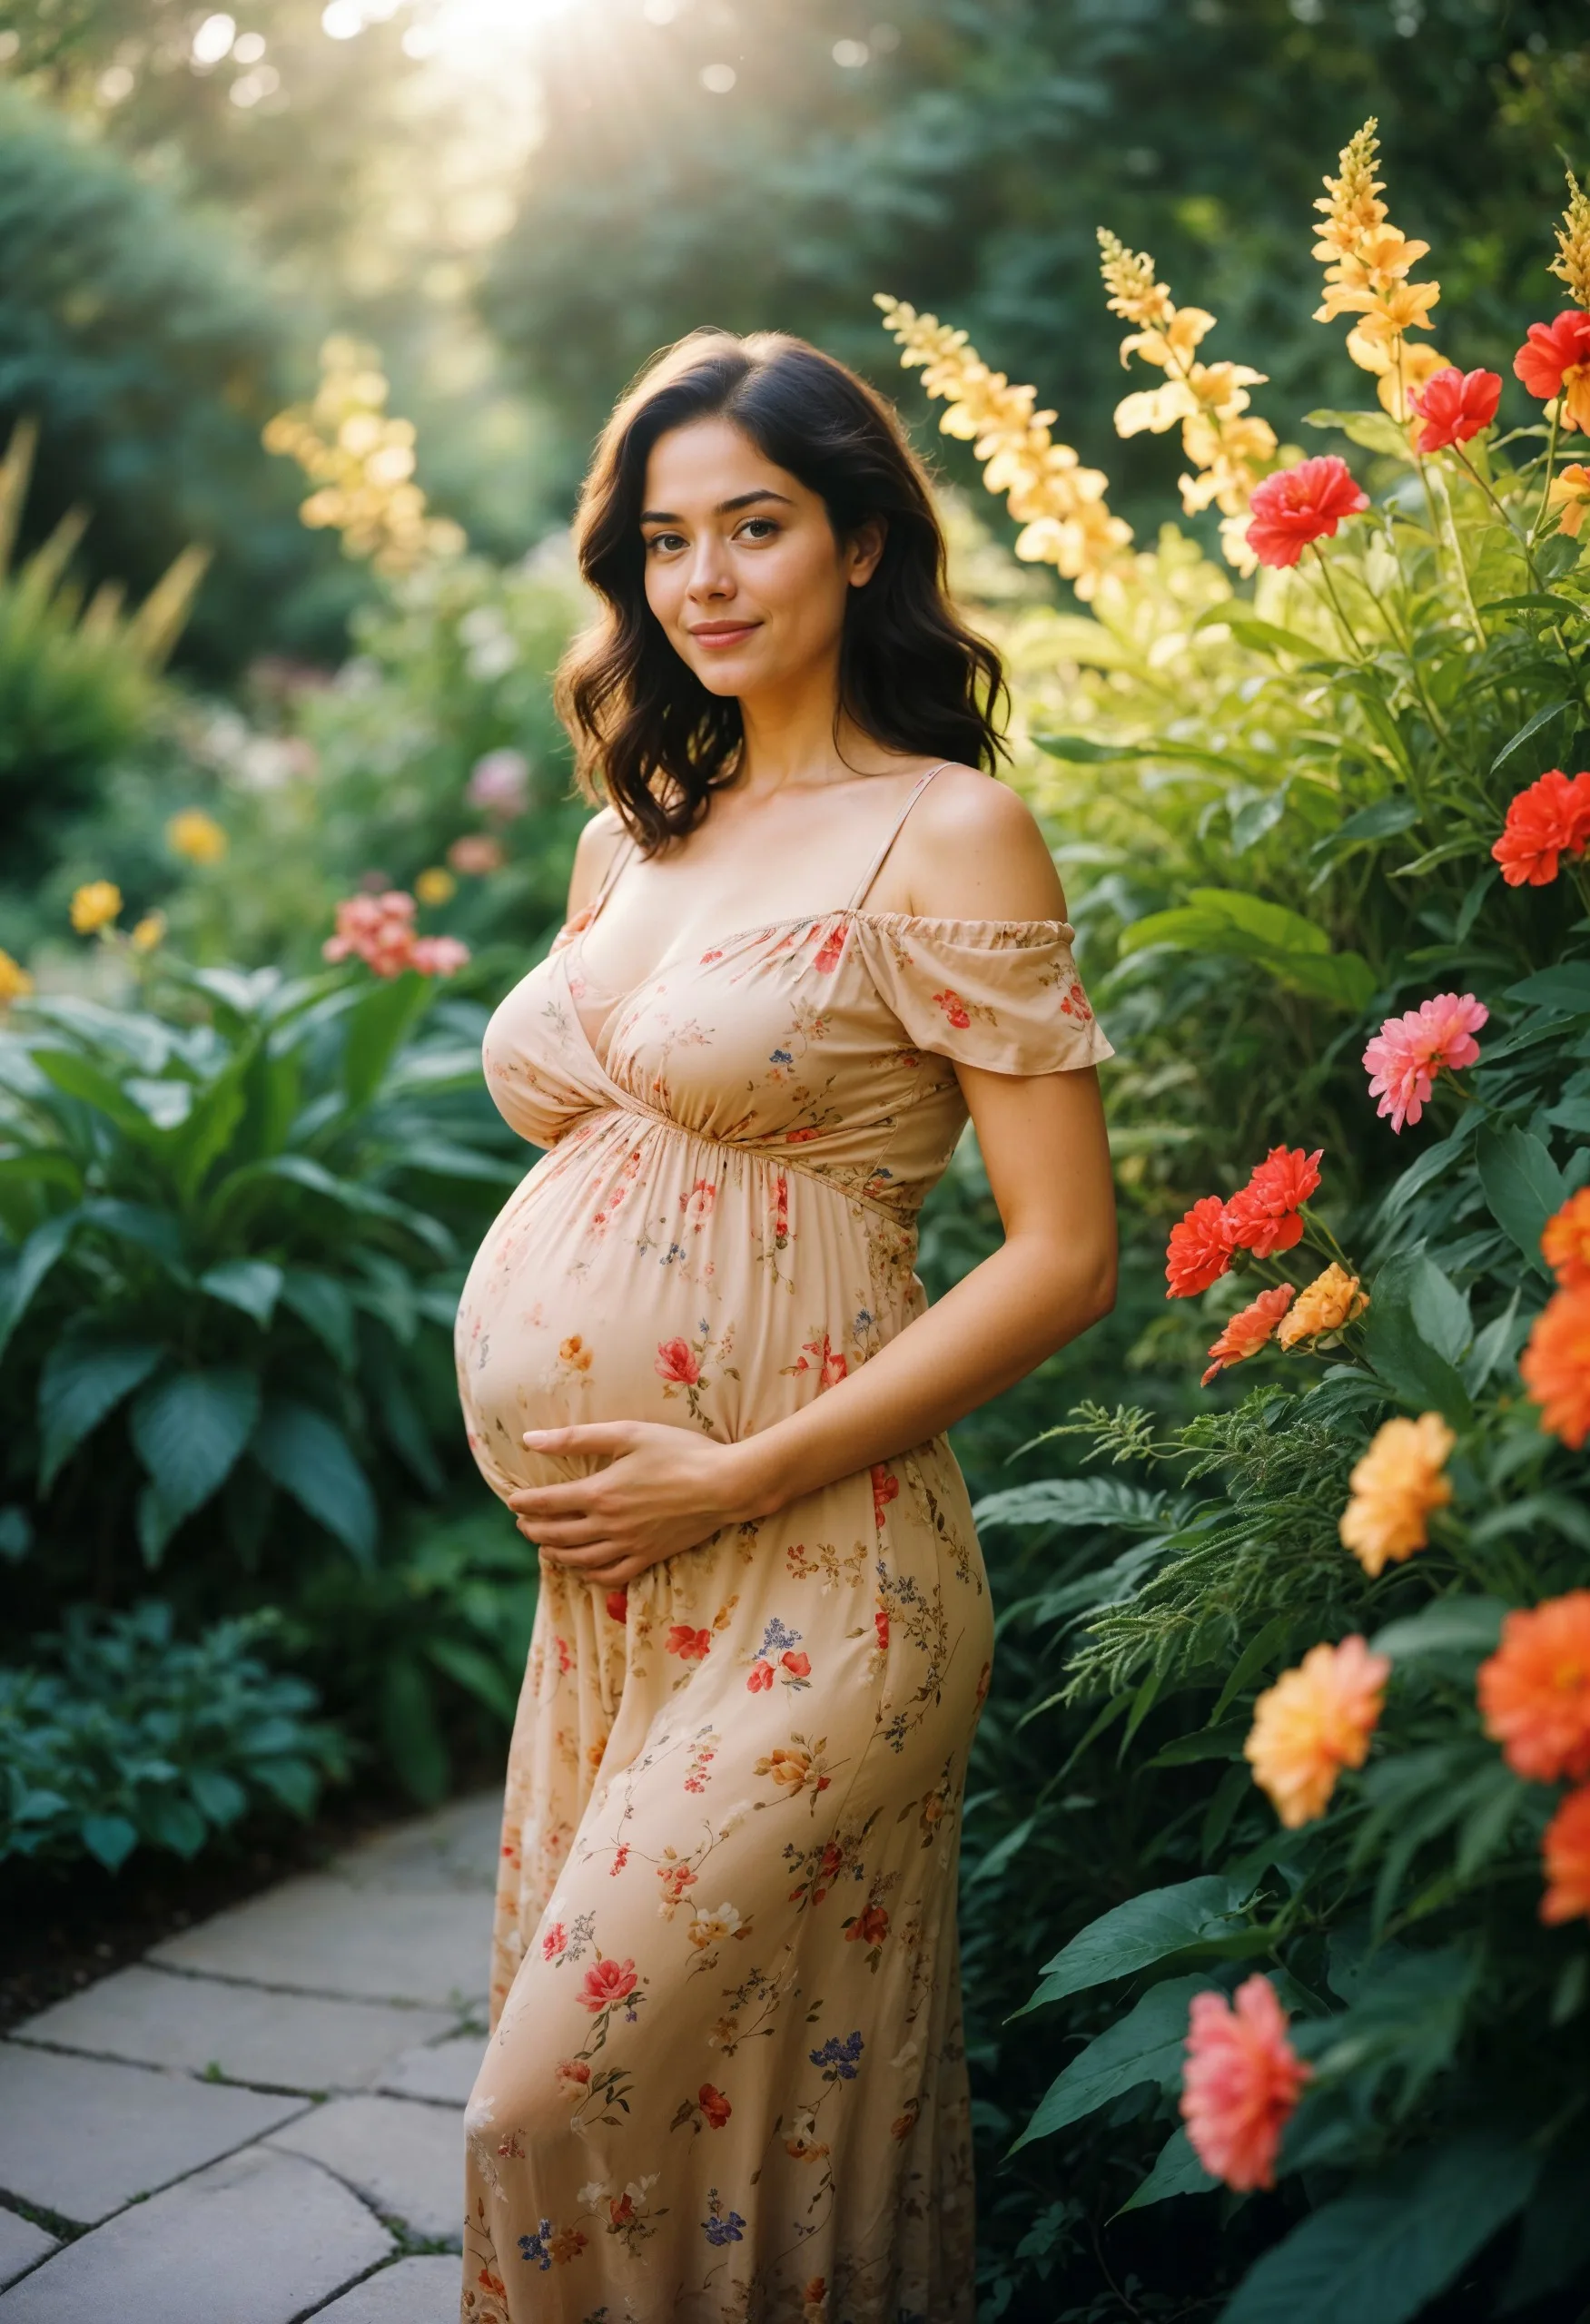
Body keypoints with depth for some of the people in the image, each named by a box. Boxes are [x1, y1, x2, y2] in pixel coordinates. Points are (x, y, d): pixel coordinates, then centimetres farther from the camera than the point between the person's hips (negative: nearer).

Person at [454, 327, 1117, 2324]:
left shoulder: (944, 834, -8)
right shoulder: (630, 835, 12)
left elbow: (1065, 1254, -12)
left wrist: (740, 1475, -16)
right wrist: (535, 1448, 8)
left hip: (802, 1578, -7)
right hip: (601, 1578, 7)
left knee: (565, 2108, -6)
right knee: (575, 2072, 14)